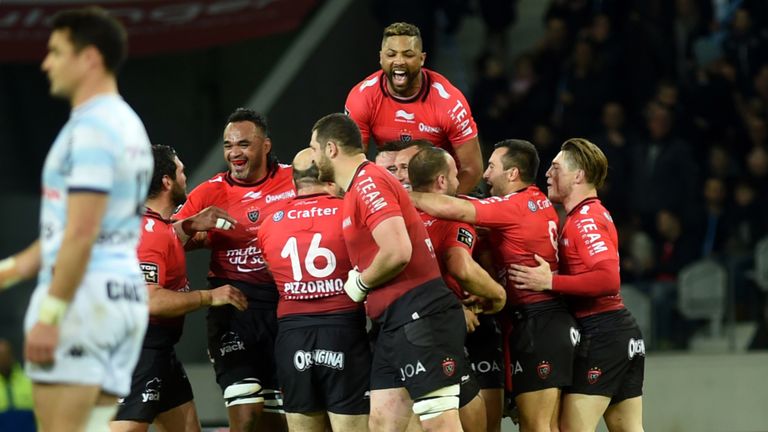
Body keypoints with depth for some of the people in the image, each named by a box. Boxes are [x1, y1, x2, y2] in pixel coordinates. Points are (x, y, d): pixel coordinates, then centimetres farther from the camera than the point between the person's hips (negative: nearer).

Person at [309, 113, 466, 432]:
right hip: (395, 322, 10)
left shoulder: (369, 183, -12)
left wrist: (360, 283, -8)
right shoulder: (360, 187, 20)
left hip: (420, 318, -10)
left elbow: (398, 252, -22)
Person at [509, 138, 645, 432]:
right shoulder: (593, 214, 20)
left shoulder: (585, 220, -12)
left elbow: (609, 279, -24)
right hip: (625, 333, 10)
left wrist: (550, 282, -21)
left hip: (600, 334, -10)